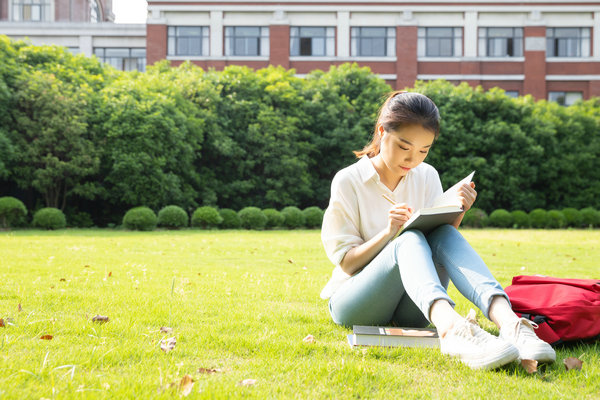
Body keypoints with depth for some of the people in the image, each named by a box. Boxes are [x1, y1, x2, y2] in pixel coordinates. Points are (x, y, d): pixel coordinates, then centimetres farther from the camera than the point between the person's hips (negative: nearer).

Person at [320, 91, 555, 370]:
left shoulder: (427, 177, 8)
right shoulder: (348, 181, -5)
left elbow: (439, 246, 7)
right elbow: (346, 262, -8)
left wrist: (457, 214, -12)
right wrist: (389, 233, -23)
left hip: (410, 308, 4)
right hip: (353, 303, -3)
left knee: (444, 235, -26)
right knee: (409, 240, -33)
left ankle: (508, 321, -50)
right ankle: (451, 328, -63)